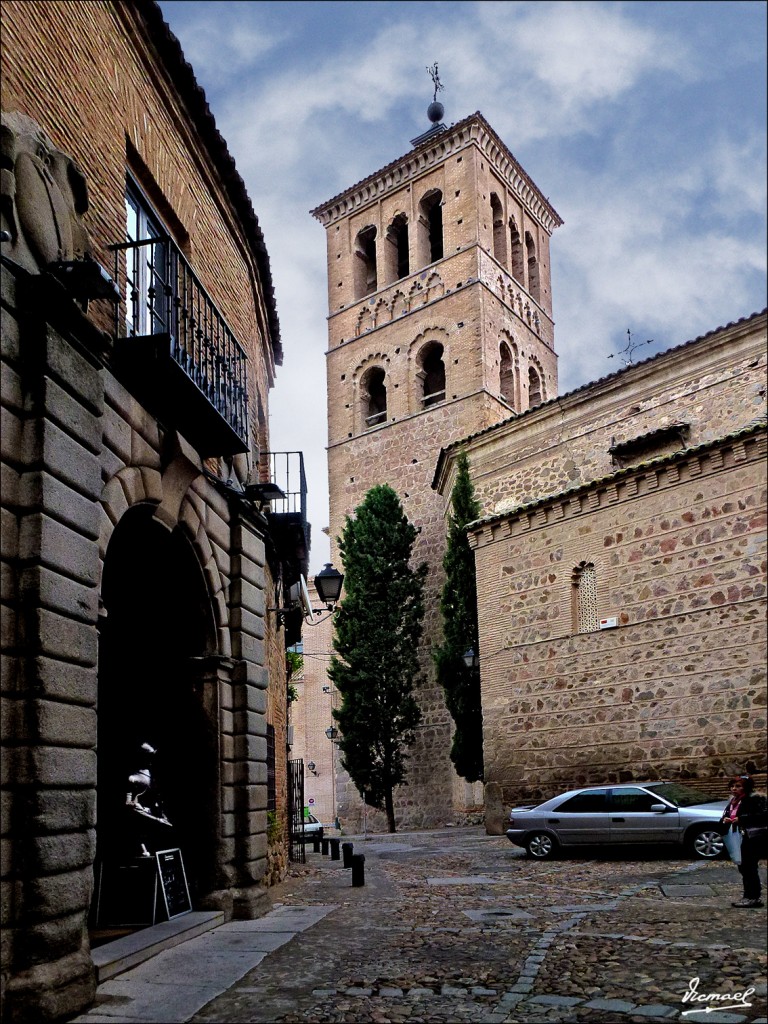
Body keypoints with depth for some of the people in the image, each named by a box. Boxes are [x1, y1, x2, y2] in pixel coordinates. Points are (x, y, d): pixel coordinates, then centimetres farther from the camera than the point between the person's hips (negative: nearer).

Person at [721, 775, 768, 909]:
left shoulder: (755, 799, -12)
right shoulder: (733, 801, 14)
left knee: (749, 867, -7)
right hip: (741, 839, 9)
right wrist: (726, 820, -2)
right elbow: (726, 816, 23)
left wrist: (741, 819, -24)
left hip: (754, 839, -9)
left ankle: (753, 897, 0)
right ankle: (749, 896, 19)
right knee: (743, 867, 11)